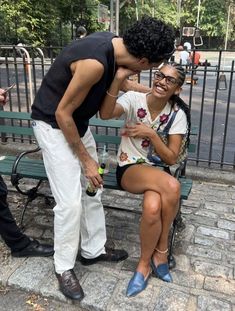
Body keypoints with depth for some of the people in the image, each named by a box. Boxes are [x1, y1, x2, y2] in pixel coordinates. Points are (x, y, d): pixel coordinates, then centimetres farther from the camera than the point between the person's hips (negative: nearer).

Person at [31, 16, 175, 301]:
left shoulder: (115, 44, -7)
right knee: (70, 201, -7)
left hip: (77, 122, 9)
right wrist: (86, 159, -15)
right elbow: (62, 113, -24)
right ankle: (63, 267, 14)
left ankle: (93, 250, 29)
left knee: (92, 189, 12)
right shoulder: (94, 62, -33)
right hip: (53, 124, -8)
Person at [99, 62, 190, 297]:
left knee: (153, 207, -34)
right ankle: (160, 251, -7)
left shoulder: (177, 114, -3)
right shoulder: (134, 98, -7)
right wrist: (117, 79, -35)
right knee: (172, 186, -33)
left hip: (158, 172, 2)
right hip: (129, 169, -2)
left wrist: (151, 134, -18)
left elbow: (171, 159, -7)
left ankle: (145, 264, -2)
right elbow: (105, 114, -28)